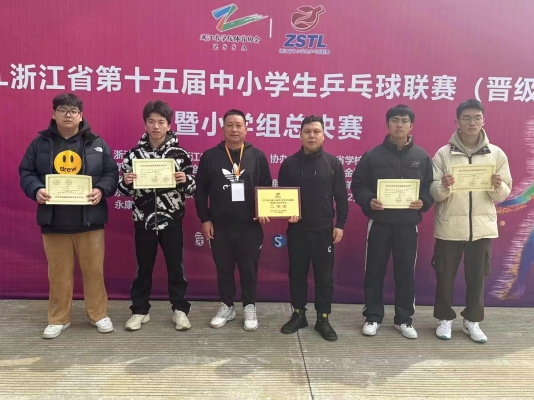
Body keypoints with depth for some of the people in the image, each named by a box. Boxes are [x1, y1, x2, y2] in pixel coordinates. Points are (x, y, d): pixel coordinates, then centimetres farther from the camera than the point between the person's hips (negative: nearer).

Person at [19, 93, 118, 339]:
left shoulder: (96, 143, 3)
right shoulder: (40, 143, 5)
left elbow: (111, 173, 2)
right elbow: (26, 172, 6)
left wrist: (101, 190, -17)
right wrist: (36, 190, -14)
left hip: (89, 220, -1)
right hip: (54, 221, 1)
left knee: (94, 270, 8)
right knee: (58, 273, 10)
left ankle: (99, 314, 23)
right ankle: (59, 319, 25)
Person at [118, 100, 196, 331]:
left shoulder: (179, 154, -2)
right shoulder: (134, 154, 0)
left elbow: (191, 190, 0)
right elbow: (125, 190, 5)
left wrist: (185, 181, -21)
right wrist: (126, 181, -16)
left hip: (172, 221, -1)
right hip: (143, 221, 1)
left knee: (176, 266, 9)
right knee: (143, 267, 13)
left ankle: (180, 310, 24)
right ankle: (140, 310, 28)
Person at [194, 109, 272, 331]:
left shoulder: (257, 156, 2)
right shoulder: (210, 156, 1)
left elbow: (267, 188, 7)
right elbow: (200, 190, 2)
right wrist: (204, 219, -2)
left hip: (250, 226, 0)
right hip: (219, 226, 1)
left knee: (249, 269, 9)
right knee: (224, 269, 12)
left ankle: (249, 307, 26)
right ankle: (226, 306, 28)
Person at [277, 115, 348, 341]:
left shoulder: (333, 163, 0)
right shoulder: (289, 163, 2)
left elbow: (341, 197, 1)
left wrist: (340, 224, -4)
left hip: (324, 230, -1)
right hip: (296, 229, 1)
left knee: (324, 275, 6)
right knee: (297, 273, 10)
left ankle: (323, 319, 19)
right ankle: (298, 314, 25)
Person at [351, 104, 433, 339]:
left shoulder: (422, 157, 4)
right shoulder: (373, 155, -1)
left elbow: (431, 189, 6)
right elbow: (357, 186, 0)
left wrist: (423, 203, -14)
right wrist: (369, 201, -18)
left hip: (408, 225, 1)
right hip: (379, 223, -1)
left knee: (406, 272, 9)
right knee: (375, 271, 7)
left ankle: (404, 319, 24)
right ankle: (373, 317, 21)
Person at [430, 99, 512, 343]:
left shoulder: (496, 154, 3)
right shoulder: (443, 154, -2)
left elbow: (503, 195, 4)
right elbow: (433, 193, -5)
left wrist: (498, 187, -17)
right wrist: (443, 187, -26)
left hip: (482, 226, 2)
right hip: (449, 226, -1)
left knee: (477, 276, 11)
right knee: (445, 275, 8)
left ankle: (472, 321, 28)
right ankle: (445, 319, 25)